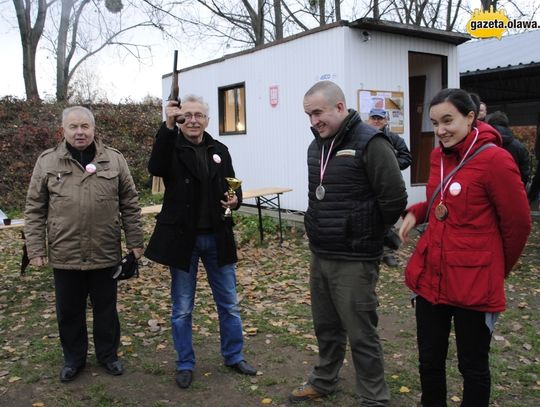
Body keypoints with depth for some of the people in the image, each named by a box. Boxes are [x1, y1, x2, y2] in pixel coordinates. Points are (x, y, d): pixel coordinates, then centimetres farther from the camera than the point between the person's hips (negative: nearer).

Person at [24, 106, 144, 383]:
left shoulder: (114, 160, 1)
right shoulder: (47, 162, 0)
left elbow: (129, 205, 3)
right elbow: (35, 210, 2)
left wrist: (135, 242, 1)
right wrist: (35, 249, -2)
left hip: (106, 254, 0)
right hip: (64, 255, 0)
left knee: (106, 308, 14)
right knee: (69, 311, 14)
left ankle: (108, 354, 34)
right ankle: (73, 358, 34)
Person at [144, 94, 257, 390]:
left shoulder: (219, 150, 7)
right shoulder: (171, 147, -5)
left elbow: (232, 186, 15)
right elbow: (156, 168, -27)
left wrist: (235, 199, -9)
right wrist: (168, 126, -35)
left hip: (217, 238, 4)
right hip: (183, 238, -3)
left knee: (229, 303, 14)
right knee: (182, 308, 10)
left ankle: (234, 356, 32)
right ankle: (185, 364, 26)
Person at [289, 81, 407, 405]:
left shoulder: (370, 143, -16)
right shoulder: (317, 146, 10)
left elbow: (394, 198, -18)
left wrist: (369, 234, -5)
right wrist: (320, 228, 14)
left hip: (354, 259, -7)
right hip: (319, 255, 8)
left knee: (361, 334, 3)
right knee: (326, 326, 21)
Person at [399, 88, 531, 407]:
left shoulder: (494, 159, -16)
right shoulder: (439, 156, 6)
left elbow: (518, 224, -8)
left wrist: (498, 269, 5)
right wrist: (416, 213, 2)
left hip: (473, 283, -6)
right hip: (429, 275, 7)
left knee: (473, 365, 12)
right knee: (429, 359, 18)